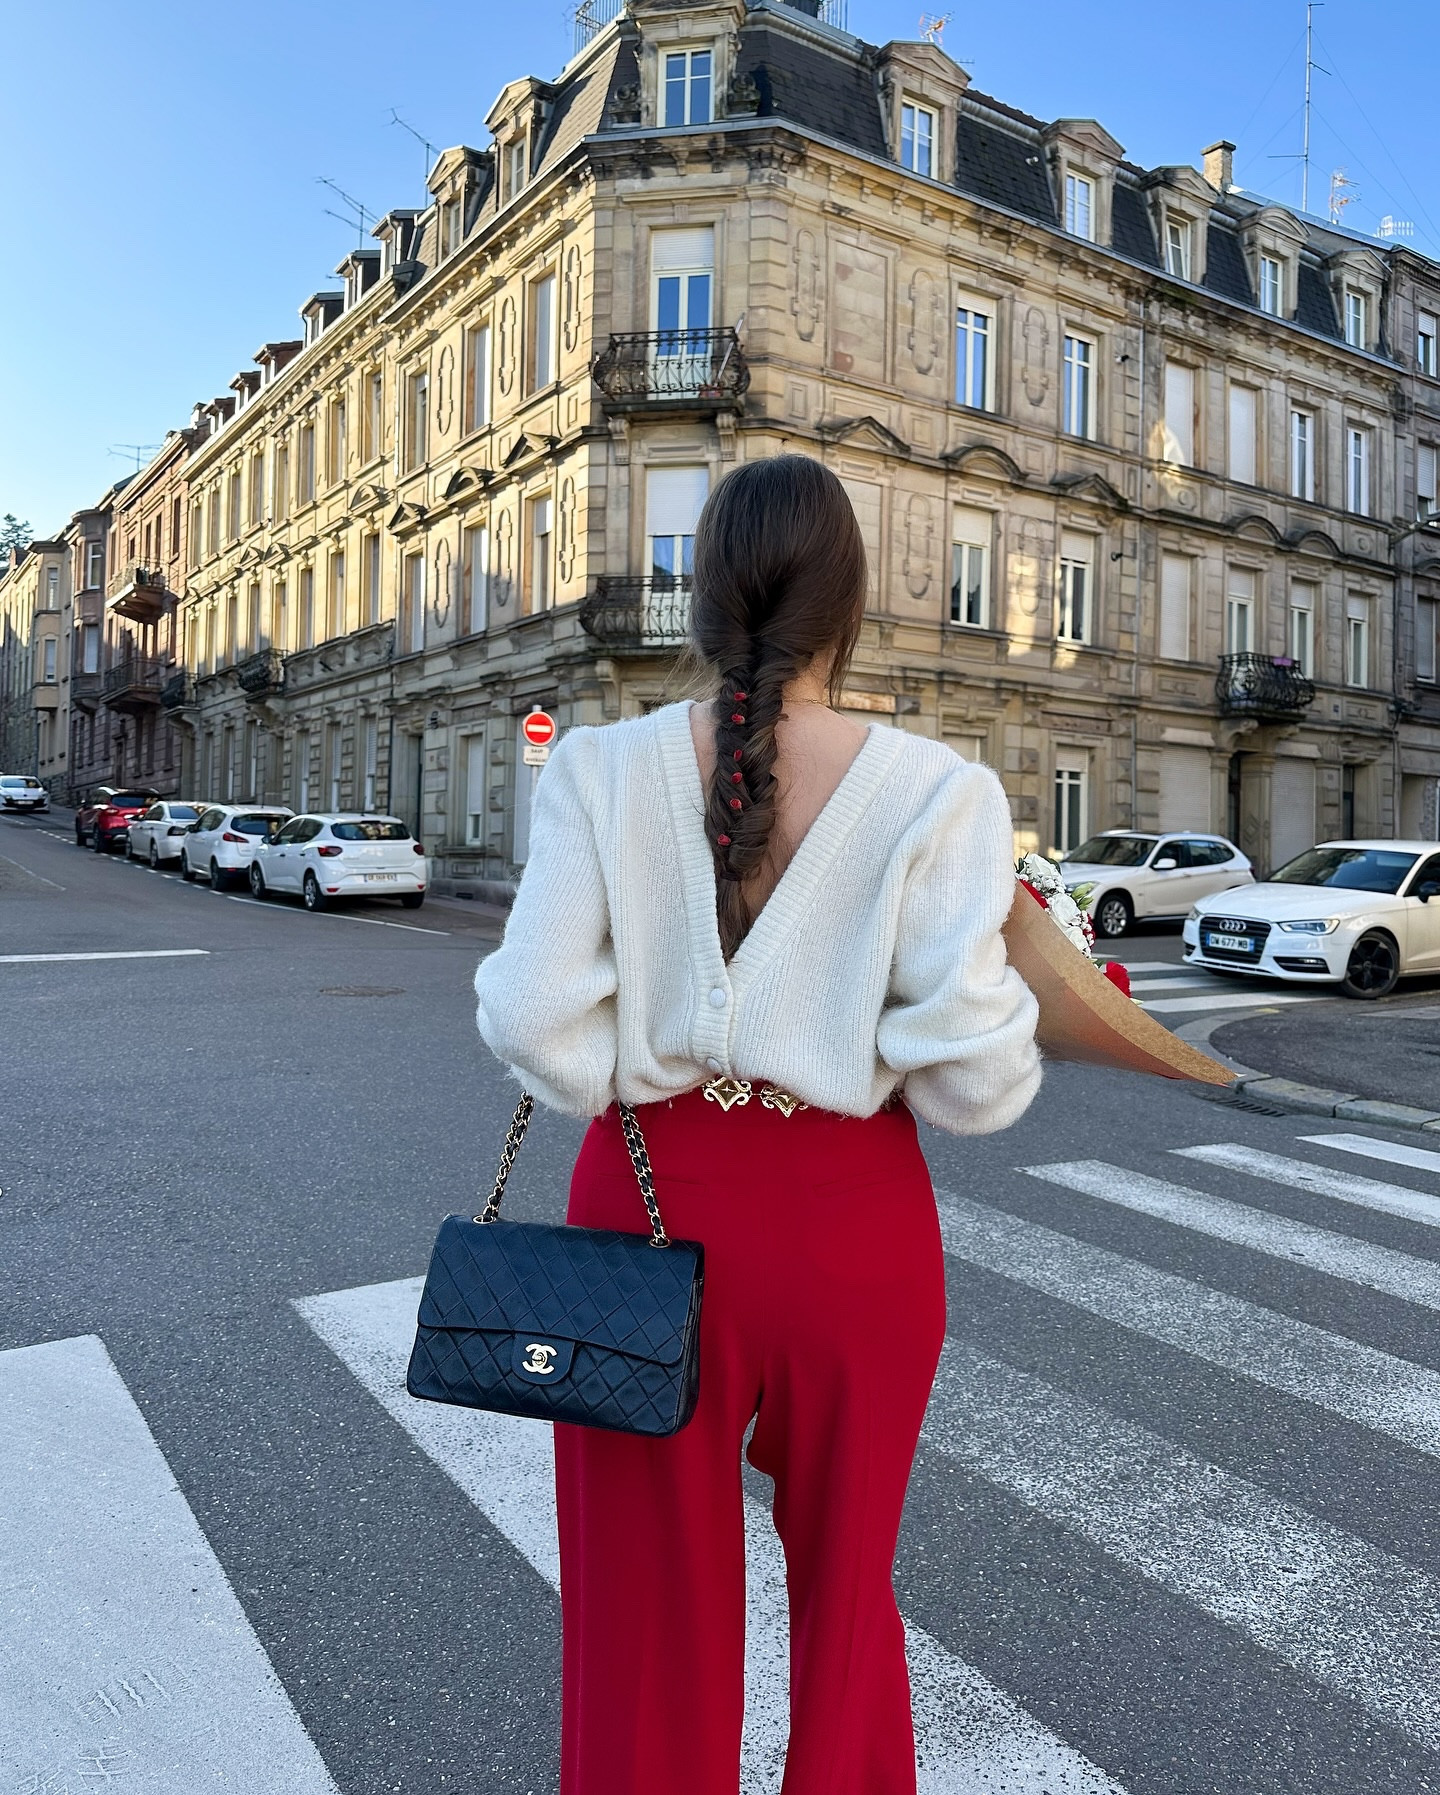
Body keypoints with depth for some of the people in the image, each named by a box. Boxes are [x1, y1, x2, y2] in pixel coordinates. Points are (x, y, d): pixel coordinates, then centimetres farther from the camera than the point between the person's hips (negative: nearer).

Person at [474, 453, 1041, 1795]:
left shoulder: (603, 771, -8)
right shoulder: (934, 793, -12)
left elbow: (538, 1017, -11)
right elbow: (970, 1070, -15)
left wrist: (634, 1092, 8)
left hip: (651, 1201, 1)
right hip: (853, 1222, 0)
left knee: (645, 1607, 21)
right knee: (844, 1583, 28)